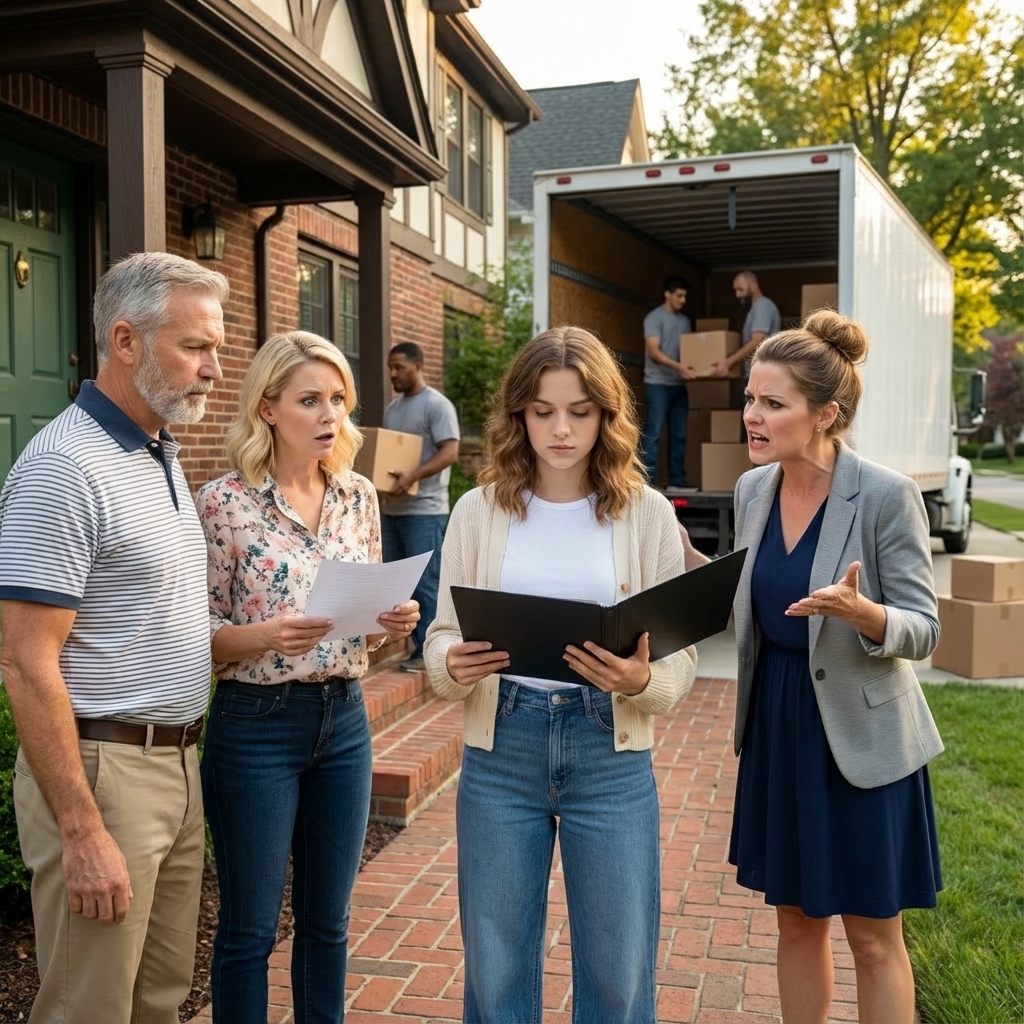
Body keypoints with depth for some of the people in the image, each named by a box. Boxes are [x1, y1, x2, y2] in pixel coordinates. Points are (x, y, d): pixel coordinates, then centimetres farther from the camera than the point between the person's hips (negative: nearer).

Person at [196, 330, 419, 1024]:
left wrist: (393, 623, -9)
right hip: (257, 724, -4)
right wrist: (267, 635, -25)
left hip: (344, 719, 5)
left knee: (327, 921, 17)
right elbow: (202, 635, -6)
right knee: (251, 928, 9)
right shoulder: (224, 501, -10)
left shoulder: (359, 496, 4)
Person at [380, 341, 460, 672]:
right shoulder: (392, 408, 17)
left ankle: (428, 652, 3)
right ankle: (416, 644, 21)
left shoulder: (437, 405, -8)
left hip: (424, 511, -9)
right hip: (392, 509, 9)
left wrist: (412, 476, -28)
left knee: (425, 583, -4)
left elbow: (449, 452, -17)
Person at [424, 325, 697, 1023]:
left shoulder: (648, 513, -2)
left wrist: (641, 680, -23)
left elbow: (682, 657, -1)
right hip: (501, 751, 1)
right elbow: (441, 637, 4)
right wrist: (454, 665, -19)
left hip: (610, 754, -1)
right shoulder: (478, 511, 1)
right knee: (496, 968, 14)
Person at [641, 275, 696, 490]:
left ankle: (677, 477, 12)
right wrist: (678, 367, -28)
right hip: (657, 384, -7)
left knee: (679, 434, 7)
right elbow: (654, 352, -16)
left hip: (678, 385, 7)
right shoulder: (654, 317, -6)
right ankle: (648, 478, -5)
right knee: (653, 433, -7)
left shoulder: (684, 320, 16)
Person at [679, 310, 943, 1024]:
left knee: (873, 937, 10)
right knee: (796, 919, 18)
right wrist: (685, 556, -4)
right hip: (777, 723, 5)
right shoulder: (753, 489, 1)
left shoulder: (887, 496, -17)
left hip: (861, 734, -5)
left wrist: (858, 611, -34)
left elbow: (922, 631, -14)